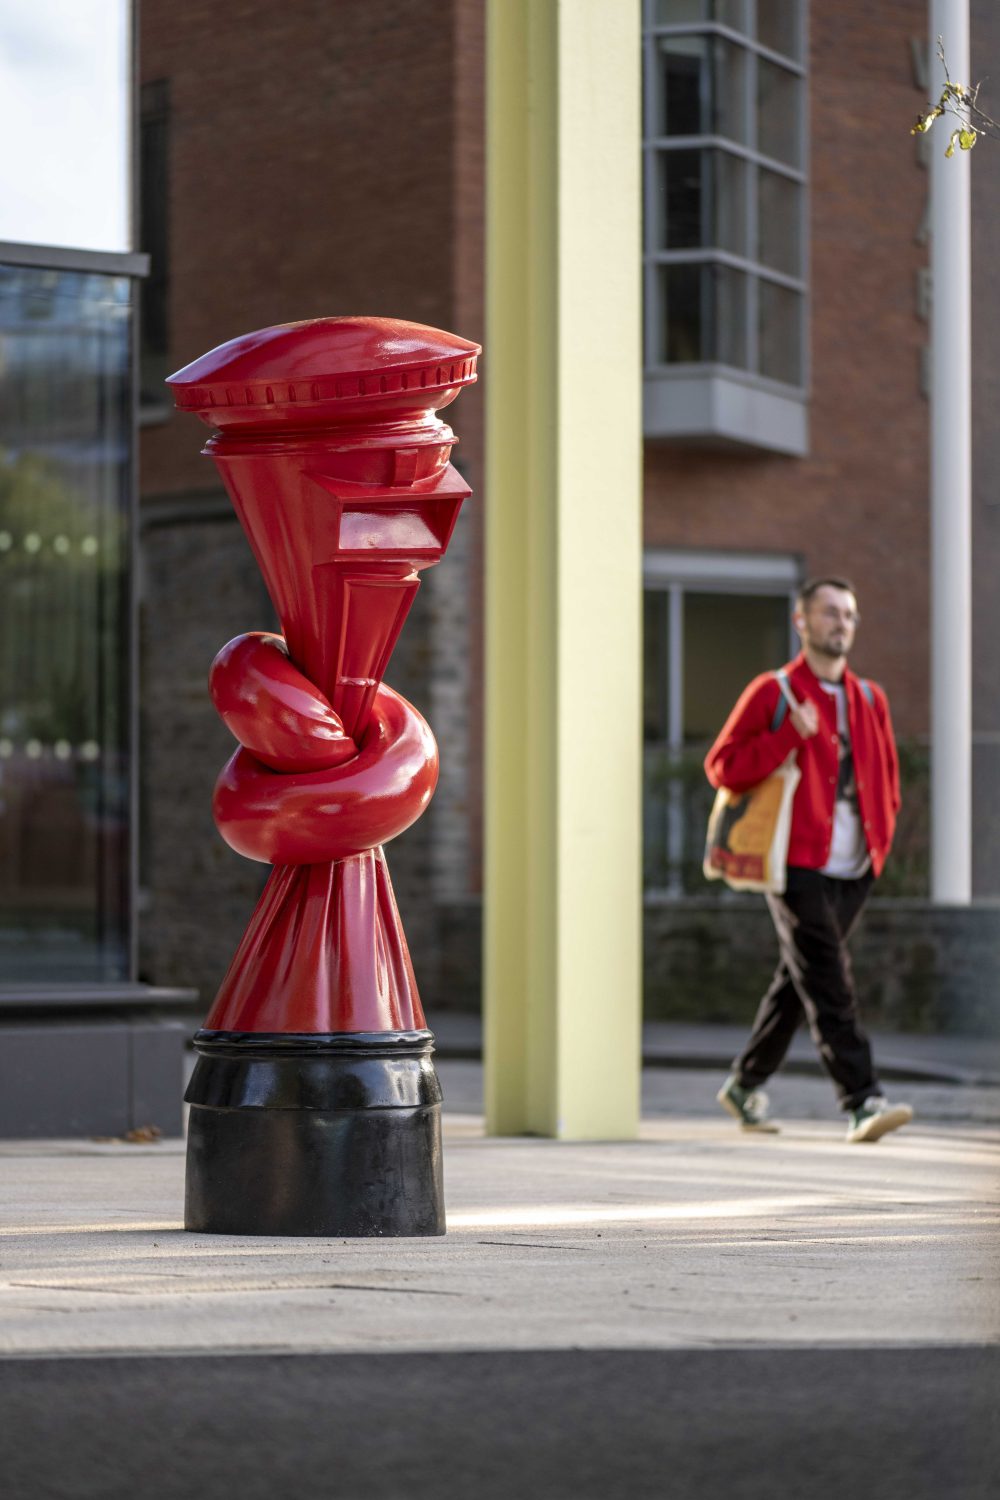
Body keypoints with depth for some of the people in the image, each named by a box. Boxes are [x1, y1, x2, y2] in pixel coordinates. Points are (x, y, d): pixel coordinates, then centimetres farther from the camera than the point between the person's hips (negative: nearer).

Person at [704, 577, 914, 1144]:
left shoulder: (870, 699, 15)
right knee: (829, 985, -13)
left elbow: (887, 775, 27)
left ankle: (746, 1085, 27)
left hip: (854, 871, 6)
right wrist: (791, 736, -17)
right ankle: (862, 1101, -20)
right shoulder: (772, 693, -1)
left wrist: (880, 836, 13)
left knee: (800, 981, 13)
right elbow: (722, 766, -7)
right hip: (799, 866, -6)